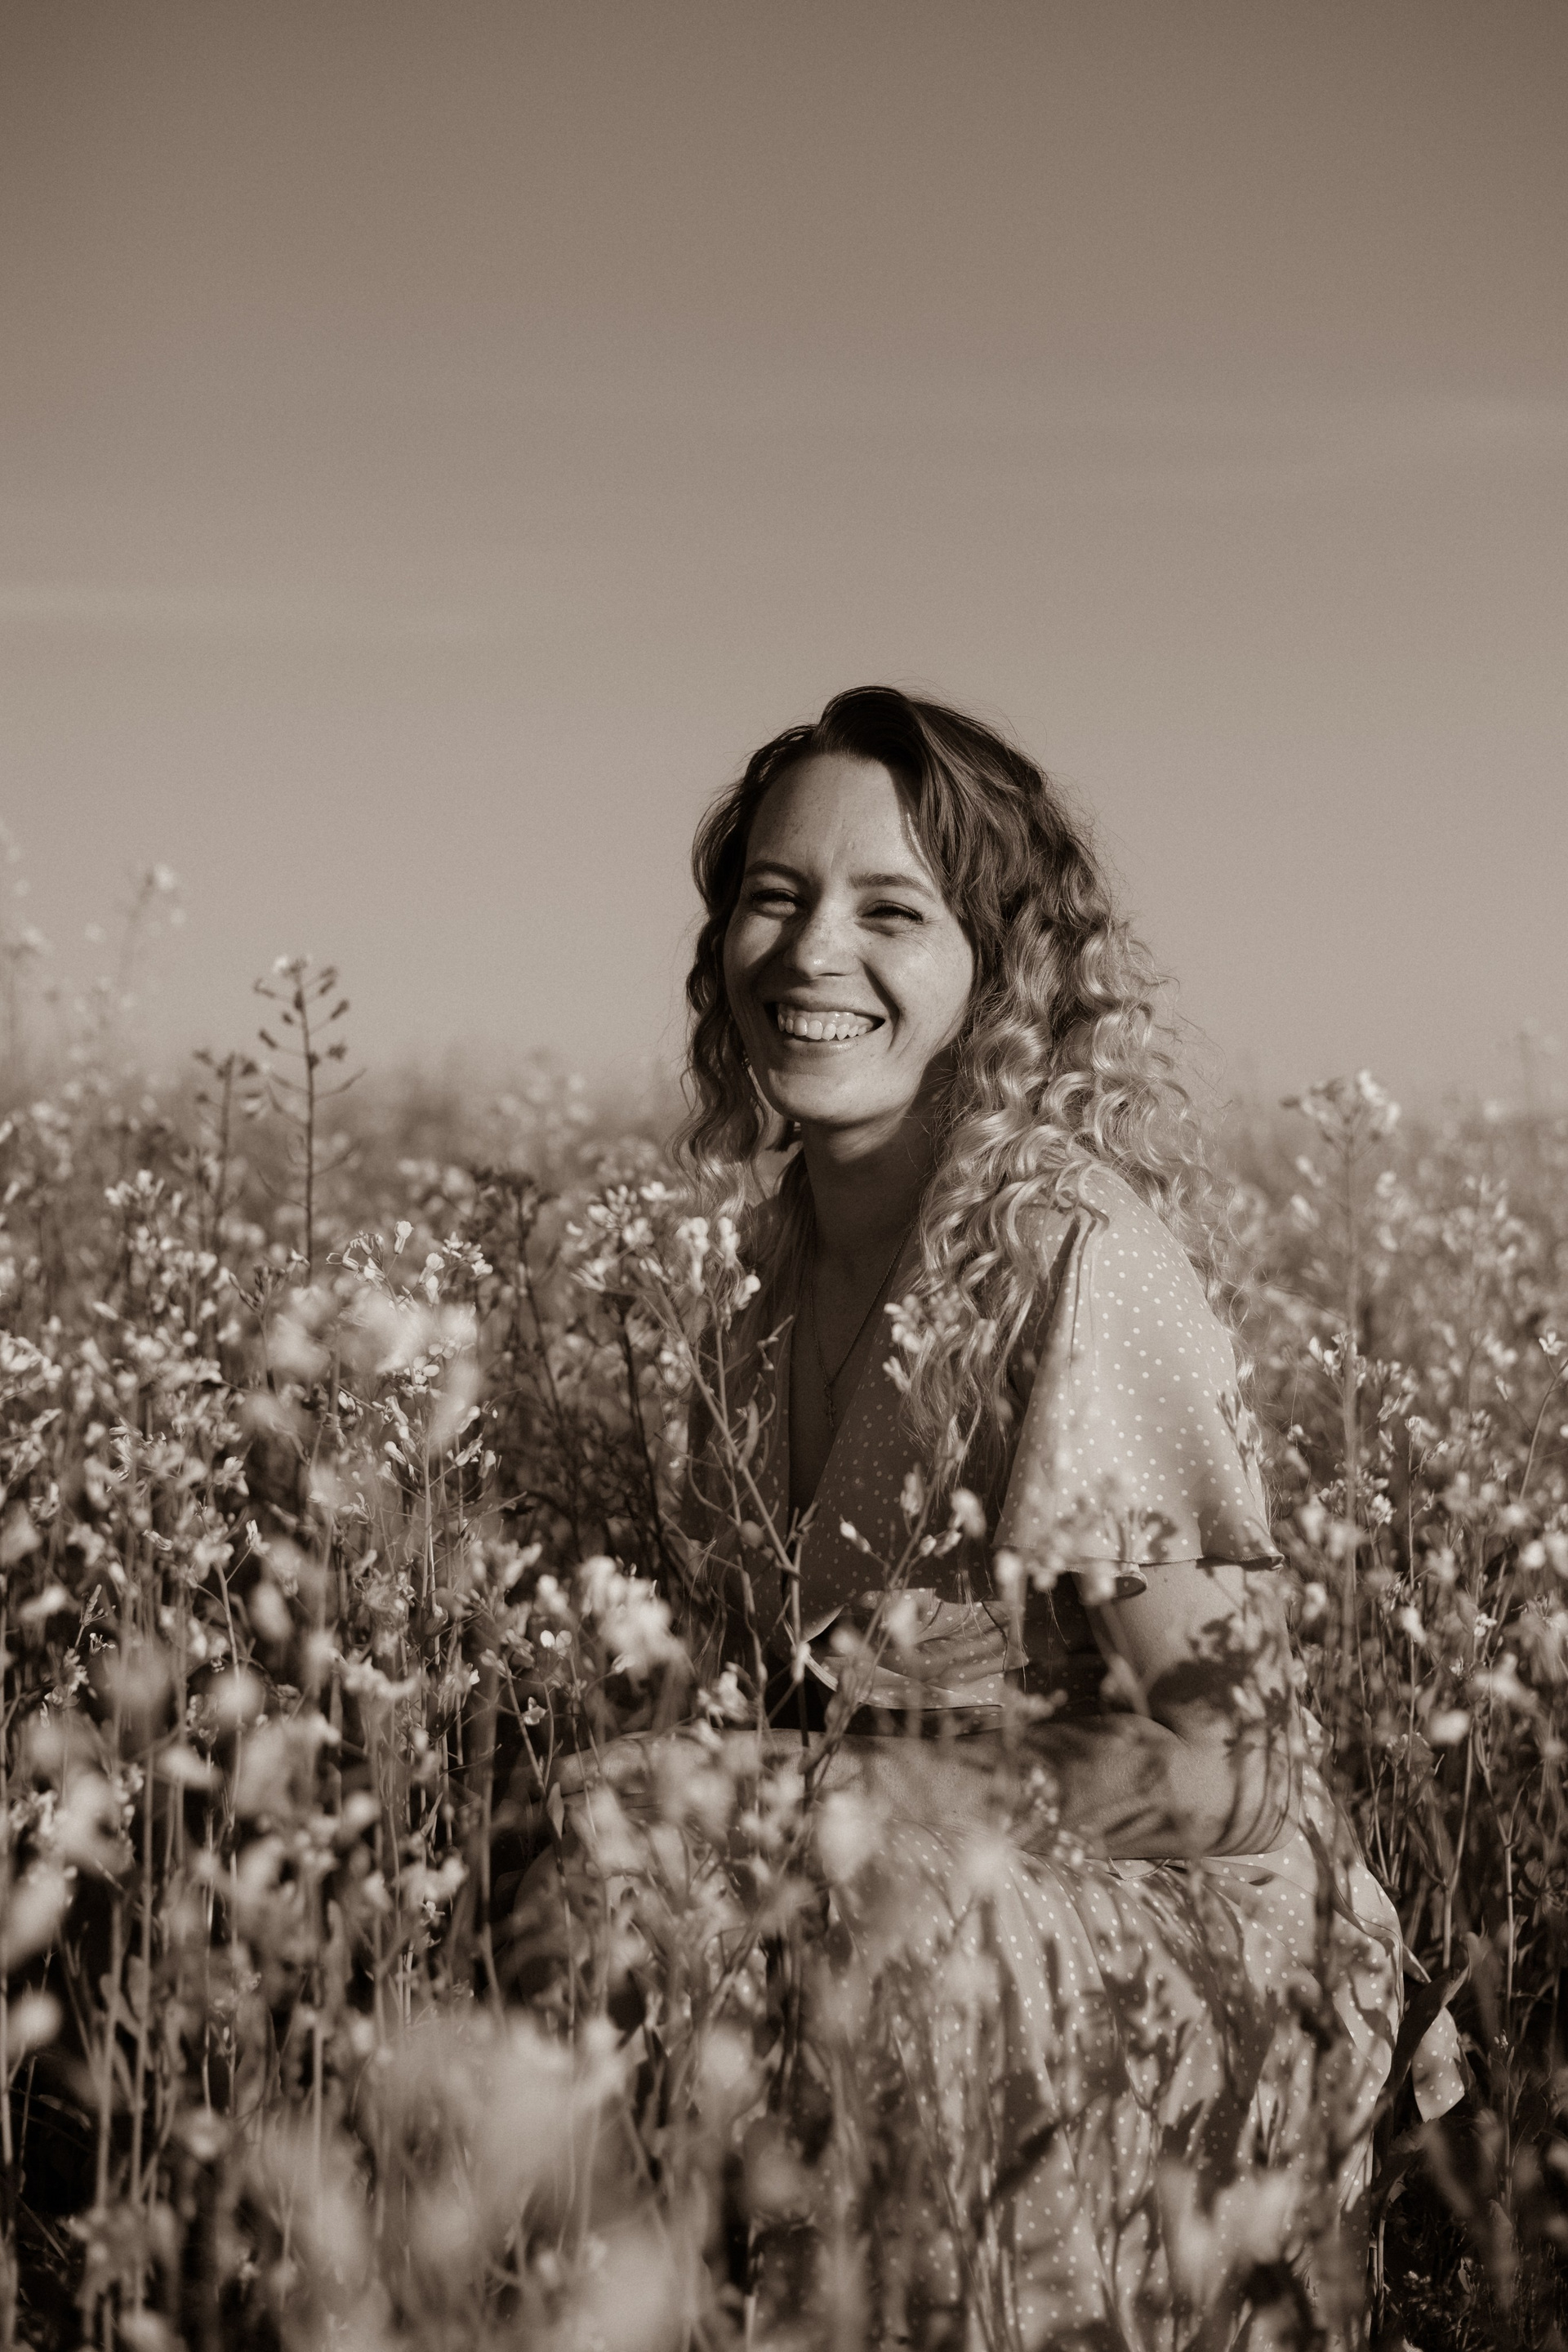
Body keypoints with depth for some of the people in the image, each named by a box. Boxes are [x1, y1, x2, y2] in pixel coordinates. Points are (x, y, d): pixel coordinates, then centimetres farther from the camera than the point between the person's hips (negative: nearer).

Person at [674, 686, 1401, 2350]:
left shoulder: (1078, 1254, -22)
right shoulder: (791, 1248, 1)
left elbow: (1216, 1757, -22)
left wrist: (842, 1801, -16)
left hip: (1114, 2012, -6)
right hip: (880, 1988, 6)